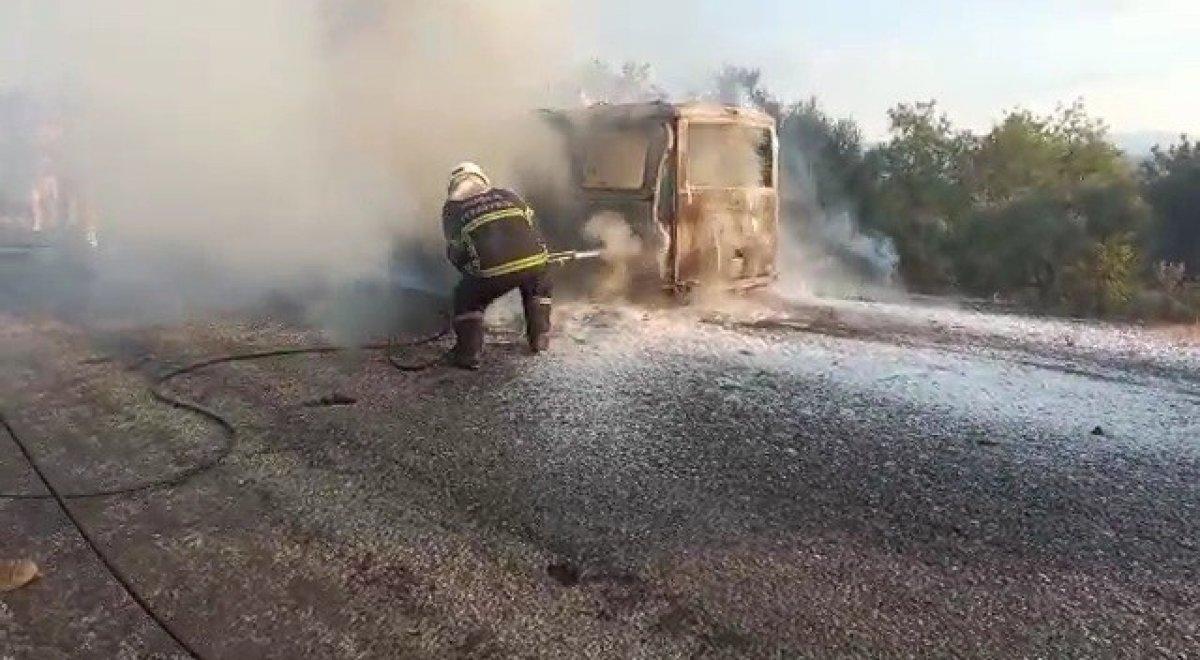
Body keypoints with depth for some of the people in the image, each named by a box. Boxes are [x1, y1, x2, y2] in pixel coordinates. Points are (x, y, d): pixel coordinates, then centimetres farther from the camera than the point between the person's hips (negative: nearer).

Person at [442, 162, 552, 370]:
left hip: (492, 270, -2)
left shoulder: (452, 209, 19)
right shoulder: (507, 195, 25)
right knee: (538, 288, 35)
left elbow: (456, 253, 17)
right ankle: (540, 339, 35)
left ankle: (468, 354, 19)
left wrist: (470, 272, 34)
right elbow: (532, 226, 22)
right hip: (534, 261, 3)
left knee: (467, 298, 24)